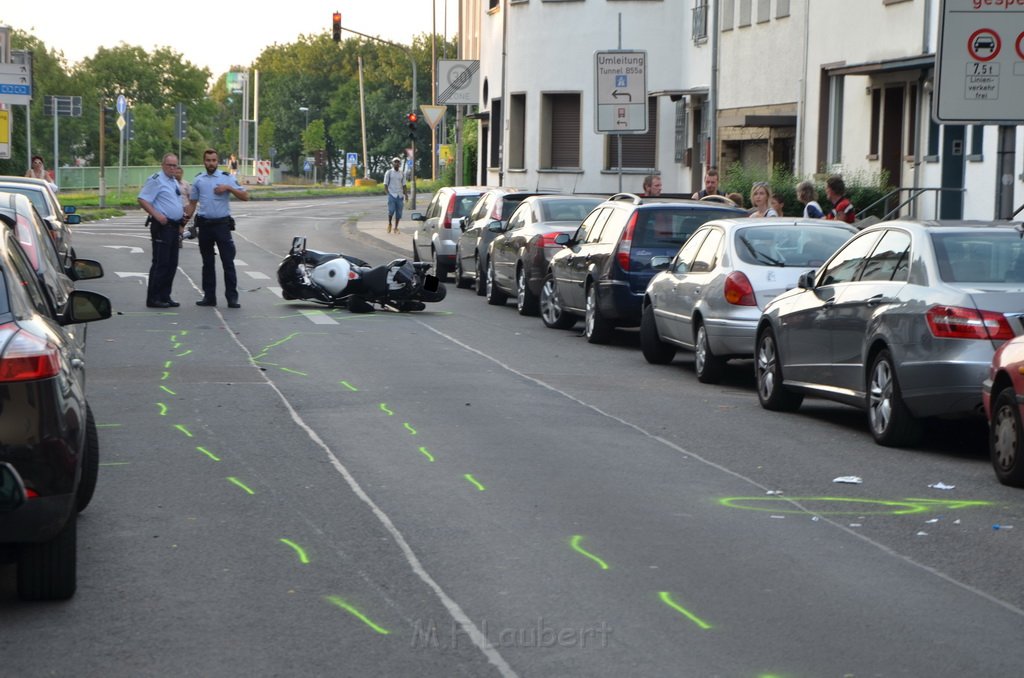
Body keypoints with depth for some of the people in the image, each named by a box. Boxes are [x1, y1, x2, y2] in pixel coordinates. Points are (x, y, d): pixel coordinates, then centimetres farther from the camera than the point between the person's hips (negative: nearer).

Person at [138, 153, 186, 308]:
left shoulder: (174, 181, 19)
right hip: (162, 226, -9)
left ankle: (165, 297, 15)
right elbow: (142, 200, -16)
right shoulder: (156, 180, -9)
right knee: (160, 263, -9)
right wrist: (156, 215, -24)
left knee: (172, 264, 9)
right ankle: (153, 298, -6)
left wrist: (181, 222, 19)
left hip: (174, 226, 9)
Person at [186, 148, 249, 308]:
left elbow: (245, 196, -4)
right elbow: (192, 202, 16)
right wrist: (186, 217, 2)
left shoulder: (227, 178, 1)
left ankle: (232, 297, -5)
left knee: (228, 262, -5)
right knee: (207, 263, 8)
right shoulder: (198, 180, 11)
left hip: (222, 224, -3)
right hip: (204, 225, 3)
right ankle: (209, 296, 14)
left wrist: (228, 188, -16)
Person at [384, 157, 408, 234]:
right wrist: (388, 193, -9)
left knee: (399, 212, 1)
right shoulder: (389, 173, 2)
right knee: (391, 210, -13)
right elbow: (385, 184, 1)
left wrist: (406, 194, 4)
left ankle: (396, 228, 10)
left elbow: (404, 185, 15)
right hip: (392, 195, -4)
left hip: (400, 195, 4)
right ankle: (389, 224, 11)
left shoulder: (402, 174, 13)